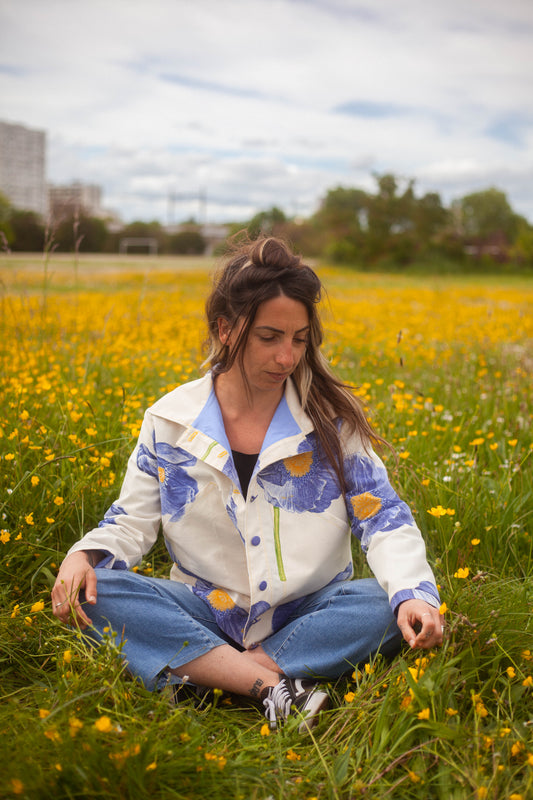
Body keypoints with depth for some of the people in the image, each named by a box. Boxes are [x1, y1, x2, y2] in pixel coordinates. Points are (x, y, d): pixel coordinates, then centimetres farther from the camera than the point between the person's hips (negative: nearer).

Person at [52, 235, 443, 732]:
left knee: (387, 606, -30)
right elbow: (132, 522, 2)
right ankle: (273, 687, -30)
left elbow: (382, 518, -6)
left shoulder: (332, 419, -4)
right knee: (92, 592, -24)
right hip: (207, 613, 1)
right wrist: (83, 555, -21)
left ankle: (200, 672, -25)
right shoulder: (171, 420, -1)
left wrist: (413, 592, -25)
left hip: (308, 614, 0)